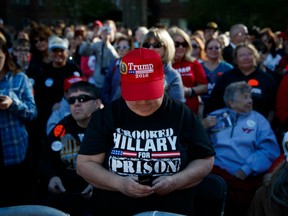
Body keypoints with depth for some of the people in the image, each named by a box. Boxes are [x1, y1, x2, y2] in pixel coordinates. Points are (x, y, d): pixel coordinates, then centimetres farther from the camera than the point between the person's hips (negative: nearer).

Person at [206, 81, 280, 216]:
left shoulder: (258, 119, 15)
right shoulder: (216, 116, 20)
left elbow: (269, 150, 0)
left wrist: (246, 169, -11)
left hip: (243, 177, 0)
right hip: (212, 171, 0)